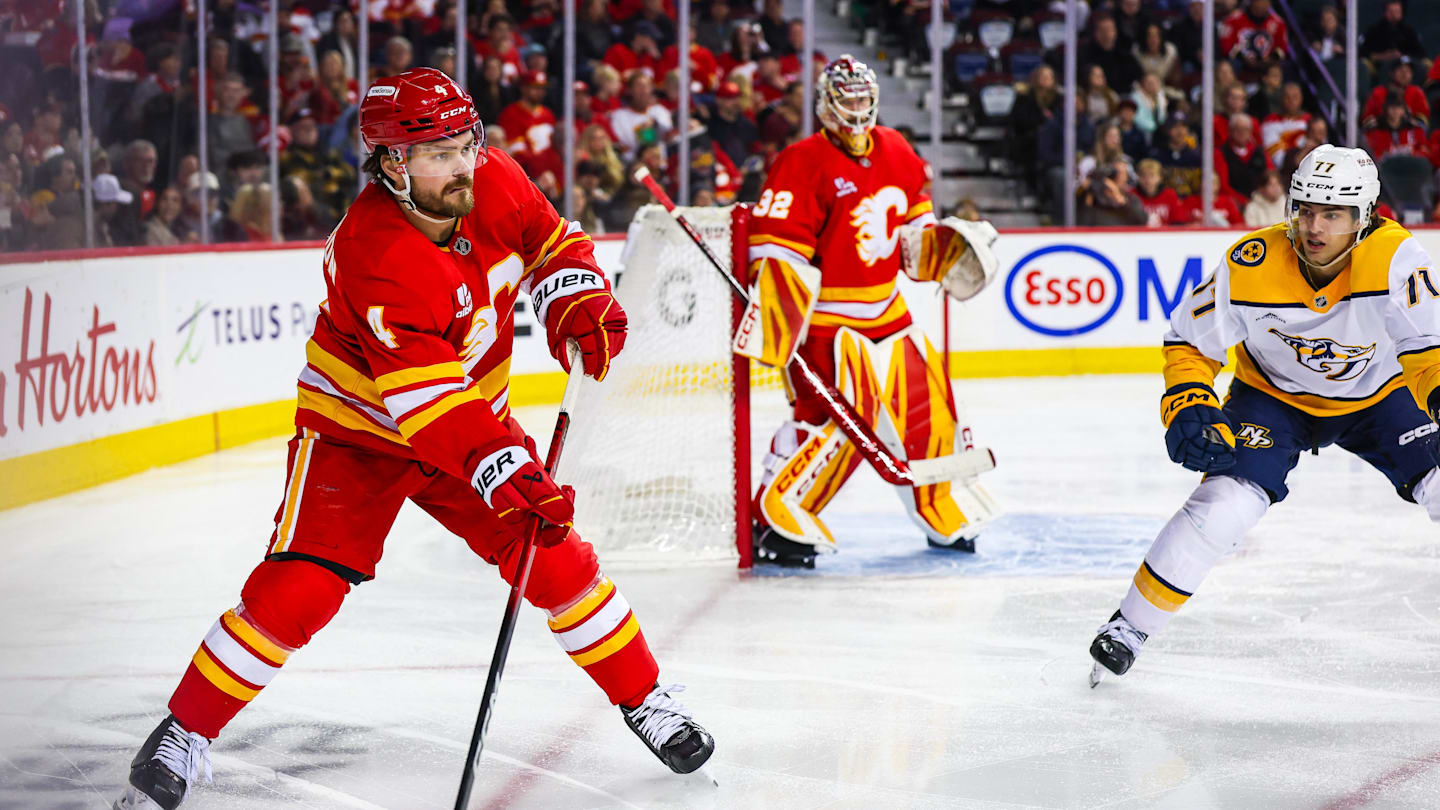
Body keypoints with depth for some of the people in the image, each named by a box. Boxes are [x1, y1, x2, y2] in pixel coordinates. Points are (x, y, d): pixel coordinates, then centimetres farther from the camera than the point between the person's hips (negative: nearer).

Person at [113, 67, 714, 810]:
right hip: (359, 428, -6)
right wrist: (505, 475, -45)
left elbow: (550, 245, 9)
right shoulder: (379, 256, -33)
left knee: (556, 557, 1)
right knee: (300, 588, -15)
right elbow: (425, 401, -37)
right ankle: (185, 733, 0)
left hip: (472, 414, 6)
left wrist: (581, 309, -10)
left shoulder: (494, 181, -13)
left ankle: (642, 698, 19)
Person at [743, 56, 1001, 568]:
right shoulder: (802, 164, -14)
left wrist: (946, 248, 3)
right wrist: (777, 326, -27)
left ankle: (949, 518, 30)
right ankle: (775, 524, -12)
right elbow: (776, 251, -19)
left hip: (887, 312, 8)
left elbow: (913, 229, 22)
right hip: (825, 319, -8)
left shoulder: (896, 153, 9)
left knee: (928, 407, 11)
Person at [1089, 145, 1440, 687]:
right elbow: (1190, 342, -13)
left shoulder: (1394, 258, -29)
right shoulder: (1251, 266, -26)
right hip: (1273, 396, -1)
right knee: (1225, 502, -20)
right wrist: (1189, 409, -27)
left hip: (1377, 394, 1)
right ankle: (1130, 626, -5)